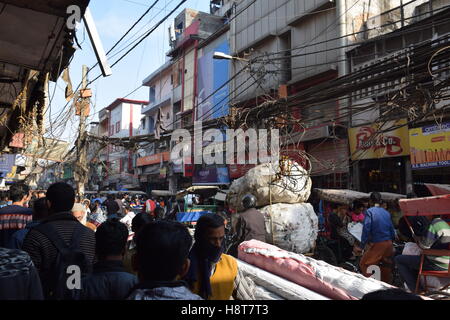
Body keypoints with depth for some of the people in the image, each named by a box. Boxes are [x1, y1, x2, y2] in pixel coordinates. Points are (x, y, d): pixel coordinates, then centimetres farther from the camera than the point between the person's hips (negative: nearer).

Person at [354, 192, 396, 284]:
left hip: (377, 244, -6)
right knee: (386, 266, 18)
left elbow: (366, 229, -15)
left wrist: (361, 246, -13)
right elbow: (392, 230, 11)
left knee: (364, 264, 1)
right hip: (389, 244, 6)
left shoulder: (369, 211, -7)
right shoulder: (387, 213, 10)